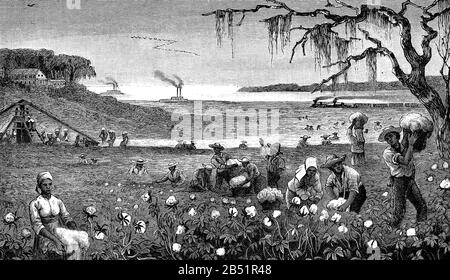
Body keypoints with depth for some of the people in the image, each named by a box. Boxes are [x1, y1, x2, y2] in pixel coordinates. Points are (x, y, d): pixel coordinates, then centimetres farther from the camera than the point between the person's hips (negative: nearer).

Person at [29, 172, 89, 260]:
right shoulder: (34, 204, -5)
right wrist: (55, 239, -28)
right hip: (45, 235, -4)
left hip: (60, 232, 4)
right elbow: (37, 226, -15)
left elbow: (67, 219, 6)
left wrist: (76, 233, -15)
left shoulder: (58, 201, 9)